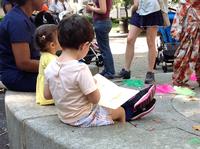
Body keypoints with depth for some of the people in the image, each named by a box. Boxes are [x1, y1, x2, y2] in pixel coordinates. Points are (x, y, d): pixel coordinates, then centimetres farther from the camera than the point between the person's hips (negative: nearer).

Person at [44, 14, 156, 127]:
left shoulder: (50, 67, -9)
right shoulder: (80, 69, -30)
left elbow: (47, 95, 2)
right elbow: (95, 99, -24)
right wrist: (93, 84, -6)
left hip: (65, 117, 8)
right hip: (83, 119, -8)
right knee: (121, 111, 15)